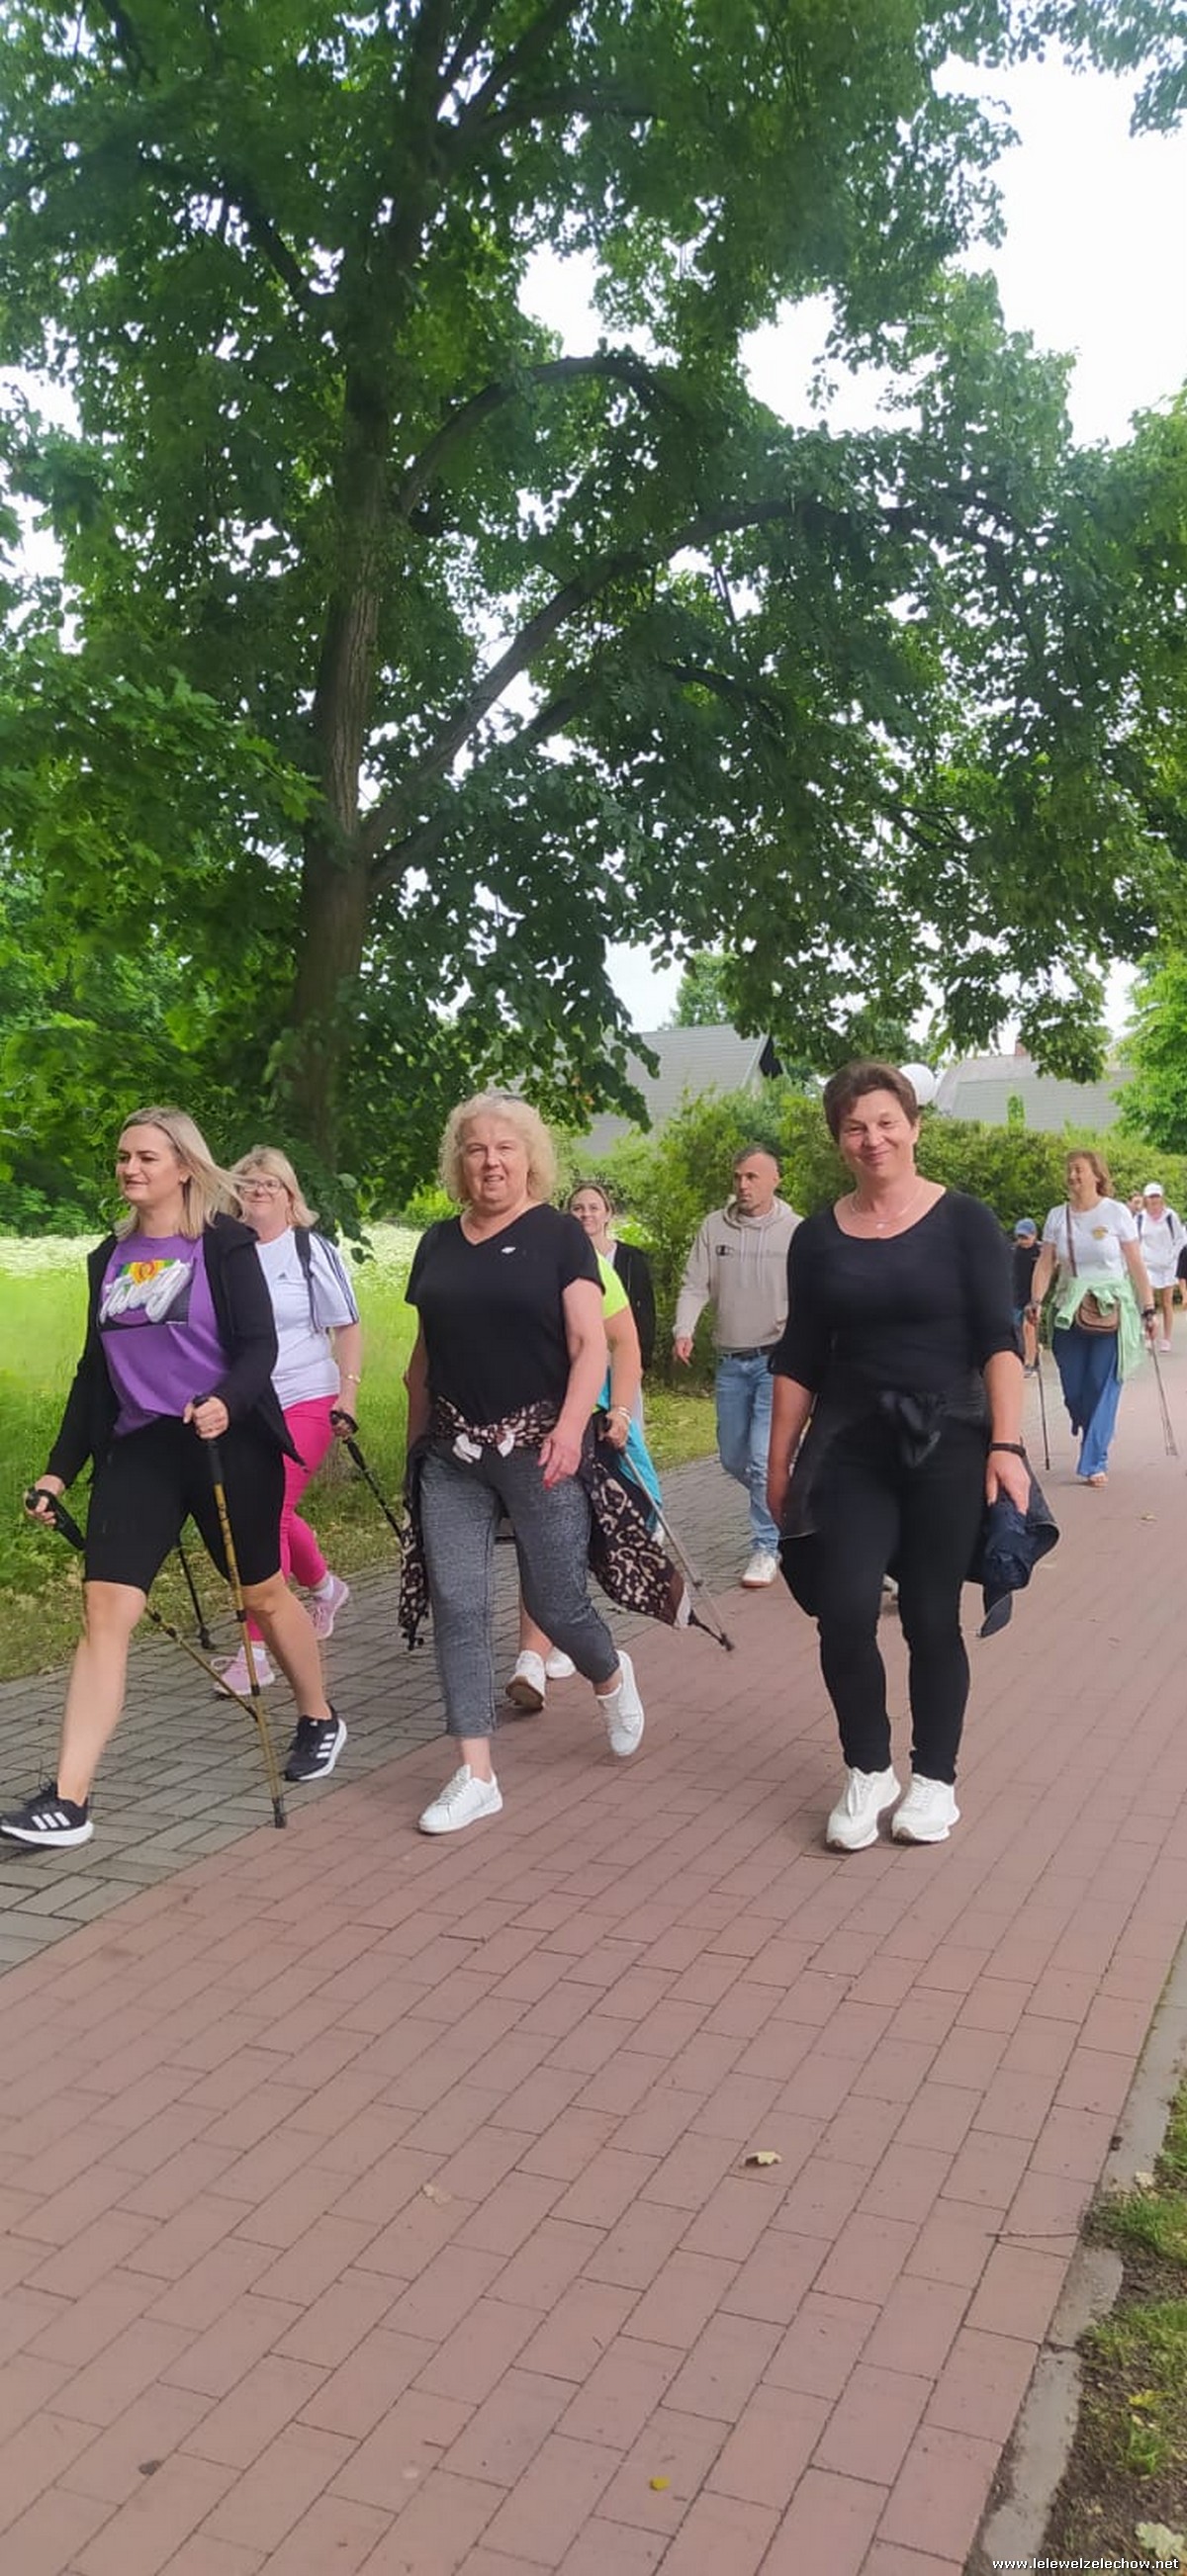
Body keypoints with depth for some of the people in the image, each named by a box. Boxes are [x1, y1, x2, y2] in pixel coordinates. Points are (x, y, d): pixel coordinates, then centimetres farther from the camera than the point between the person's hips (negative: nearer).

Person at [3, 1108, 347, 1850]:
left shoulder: (224, 1244, -4)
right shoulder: (110, 1256, 11)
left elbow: (260, 1345, -11)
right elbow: (94, 1372, 15)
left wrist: (225, 1402, -32)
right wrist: (60, 1469, 12)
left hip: (228, 1443, -4)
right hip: (138, 1449, 4)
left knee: (264, 1594, 12)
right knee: (106, 1610, -8)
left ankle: (320, 1720, 37)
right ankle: (68, 1800, -7)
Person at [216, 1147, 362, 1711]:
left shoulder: (311, 1250, -3)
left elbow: (348, 1327, 0)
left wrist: (347, 1396, -7)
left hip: (304, 1402, -4)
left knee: (269, 1513, -12)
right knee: (271, 1512, 14)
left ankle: (256, 1649, -4)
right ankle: (324, 1588, 43)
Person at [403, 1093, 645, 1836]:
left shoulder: (559, 1234, -2)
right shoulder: (438, 1243, 11)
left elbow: (590, 1345, -9)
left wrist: (571, 1426, -22)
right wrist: (416, 1440, 17)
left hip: (536, 1449, -4)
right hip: (451, 1454, 4)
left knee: (556, 1601, 3)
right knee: (457, 1604, -2)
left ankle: (613, 1678, 37)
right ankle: (476, 1775, 7)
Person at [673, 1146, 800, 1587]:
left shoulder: (796, 1231, -4)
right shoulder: (714, 1227, 4)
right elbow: (694, 1286, 2)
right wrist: (684, 1330, -14)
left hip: (776, 1359, -4)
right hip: (730, 1362, 4)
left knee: (764, 1458, -11)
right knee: (733, 1459, 13)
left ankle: (767, 1547, 4)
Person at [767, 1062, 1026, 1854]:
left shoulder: (964, 1221, -2)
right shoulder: (818, 1237, 6)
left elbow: (998, 1340, -6)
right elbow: (800, 1358, 10)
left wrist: (1005, 1444, -15)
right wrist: (780, 1460, 8)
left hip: (946, 1443, -2)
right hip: (849, 1448, 2)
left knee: (931, 1618, 4)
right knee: (844, 1613, -7)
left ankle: (935, 1779, 23)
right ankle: (867, 1771, 15)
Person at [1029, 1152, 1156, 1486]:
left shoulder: (1117, 1213, -2)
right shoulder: (1056, 1216, 5)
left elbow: (1136, 1265, 0)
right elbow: (1045, 1263, 2)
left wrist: (1148, 1309, -2)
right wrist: (1036, 1301, -13)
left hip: (1112, 1311, -3)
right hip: (1069, 1311, 3)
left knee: (1104, 1386, -6)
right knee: (1073, 1390, 4)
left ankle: (1093, 1464, 0)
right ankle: (1094, 1445, 29)